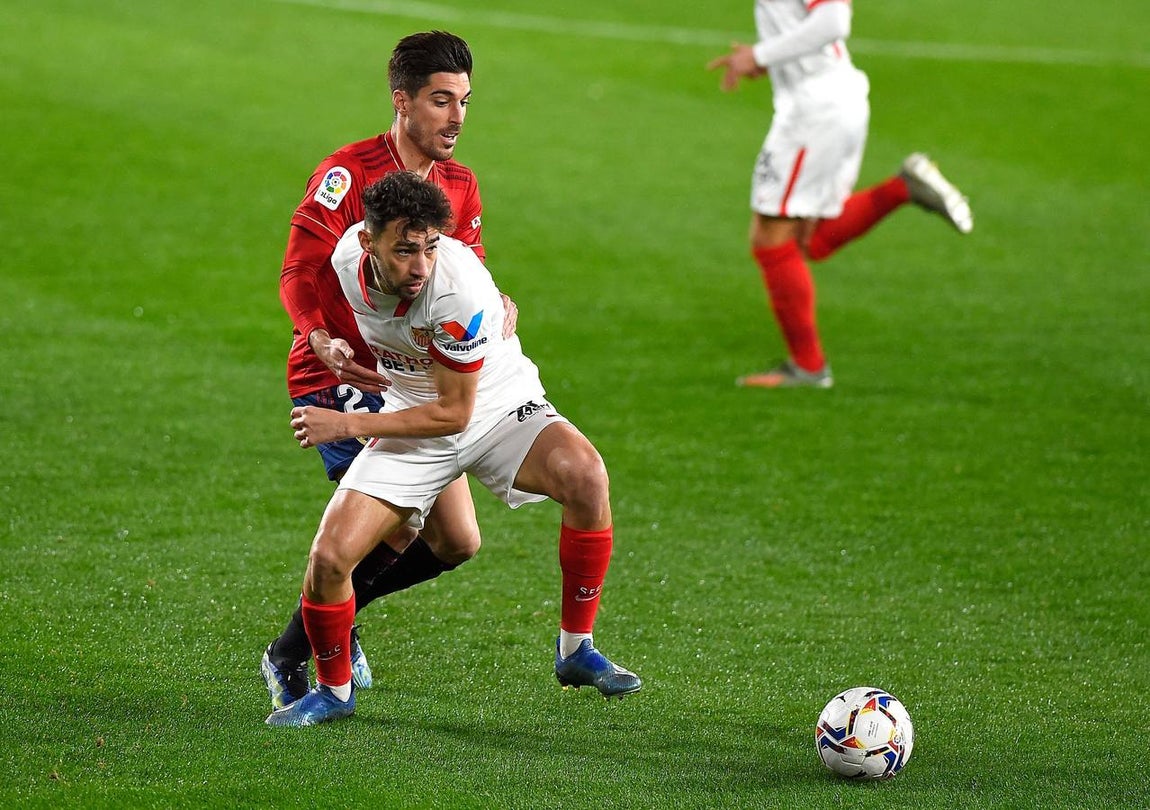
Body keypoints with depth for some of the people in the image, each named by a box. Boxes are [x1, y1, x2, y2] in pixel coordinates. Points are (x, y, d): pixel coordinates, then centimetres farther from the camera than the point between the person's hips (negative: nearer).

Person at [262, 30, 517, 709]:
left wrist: (497, 309, -16)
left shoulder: (461, 187, 10)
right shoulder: (348, 173, -12)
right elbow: (299, 273, -18)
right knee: (400, 521, -22)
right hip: (339, 376, -7)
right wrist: (322, 342, -36)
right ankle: (289, 659, -7)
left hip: (412, 382, 7)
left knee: (457, 542, 4)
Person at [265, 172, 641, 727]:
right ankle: (333, 691, 13)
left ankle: (576, 650, -19)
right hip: (410, 420, 4)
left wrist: (347, 425, -21)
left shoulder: (460, 290, -31)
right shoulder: (349, 255, -16)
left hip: (494, 408, -3)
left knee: (585, 476, -34)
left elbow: (453, 413, -22)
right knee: (329, 556, -15)